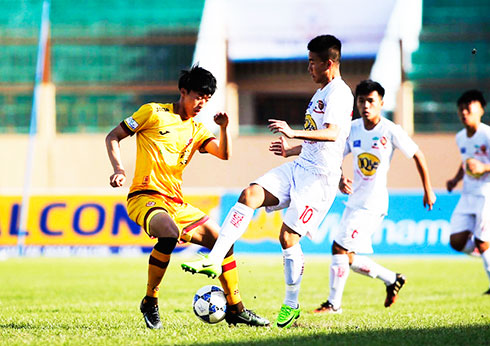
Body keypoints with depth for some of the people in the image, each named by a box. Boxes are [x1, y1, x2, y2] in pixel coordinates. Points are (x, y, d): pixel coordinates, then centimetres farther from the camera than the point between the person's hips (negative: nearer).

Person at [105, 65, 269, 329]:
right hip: (144, 196, -7)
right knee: (169, 234, -37)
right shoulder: (154, 113, 0)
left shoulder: (197, 130, 16)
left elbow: (224, 154, 2)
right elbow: (112, 137, 2)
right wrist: (119, 170, -13)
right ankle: (150, 302, -20)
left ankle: (235, 309, 16)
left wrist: (224, 128, -16)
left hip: (177, 204, 7)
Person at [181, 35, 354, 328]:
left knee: (288, 237, -8)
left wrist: (294, 133, -41)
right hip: (300, 167, 9)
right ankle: (214, 260, -18)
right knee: (250, 195, -11)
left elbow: (332, 133, -29)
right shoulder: (322, 93, 20)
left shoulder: (339, 93, -12)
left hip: (320, 177, -9)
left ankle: (292, 304, 8)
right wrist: (290, 151, 31)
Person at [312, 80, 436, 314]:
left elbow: (417, 156, -2)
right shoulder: (353, 129, 4)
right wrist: (340, 180, -10)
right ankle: (392, 279, 28)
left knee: (339, 249, -13)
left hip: (373, 204, -7)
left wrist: (428, 190, 5)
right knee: (348, 258, 9)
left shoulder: (391, 131, -11)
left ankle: (333, 303, -3)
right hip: (355, 201, 7)